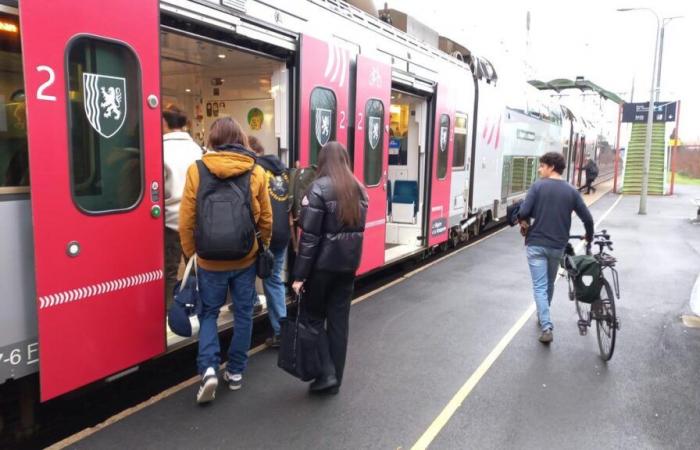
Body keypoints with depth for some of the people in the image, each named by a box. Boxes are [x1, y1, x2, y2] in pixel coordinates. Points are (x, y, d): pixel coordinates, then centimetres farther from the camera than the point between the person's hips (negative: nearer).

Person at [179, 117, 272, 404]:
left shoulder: (196, 170, -7)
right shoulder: (257, 172, -4)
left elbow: (187, 220, -5)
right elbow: (266, 219, 2)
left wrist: (189, 253, 9)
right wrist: (262, 248, 18)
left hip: (209, 260, 0)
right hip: (246, 259, 1)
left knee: (209, 312, 15)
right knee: (243, 313, 15)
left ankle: (208, 369, 0)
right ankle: (235, 372, 23)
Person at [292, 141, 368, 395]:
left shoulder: (319, 188, -13)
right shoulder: (358, 189, 9)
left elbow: (310, 235, -16)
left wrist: (300, 274, -14)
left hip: (323, 263, -6)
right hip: (349, 263, 6)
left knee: (313, 317, 11)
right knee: (339, 319, 11)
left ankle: (326, 374, 5)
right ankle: (335, 380, 20)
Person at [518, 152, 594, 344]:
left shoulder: (538, 186, -7)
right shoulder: (571, 191, 2)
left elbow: (523, 212, -16)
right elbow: (587, 218, 2)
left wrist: (524, 222, 7)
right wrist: (589, 236, 21)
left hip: (536, 244, -4)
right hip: (557, 245, 4)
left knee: (540, 286, -1)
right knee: (549, 284, 22)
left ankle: (547, 328, -11)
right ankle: (543, 317, 39)